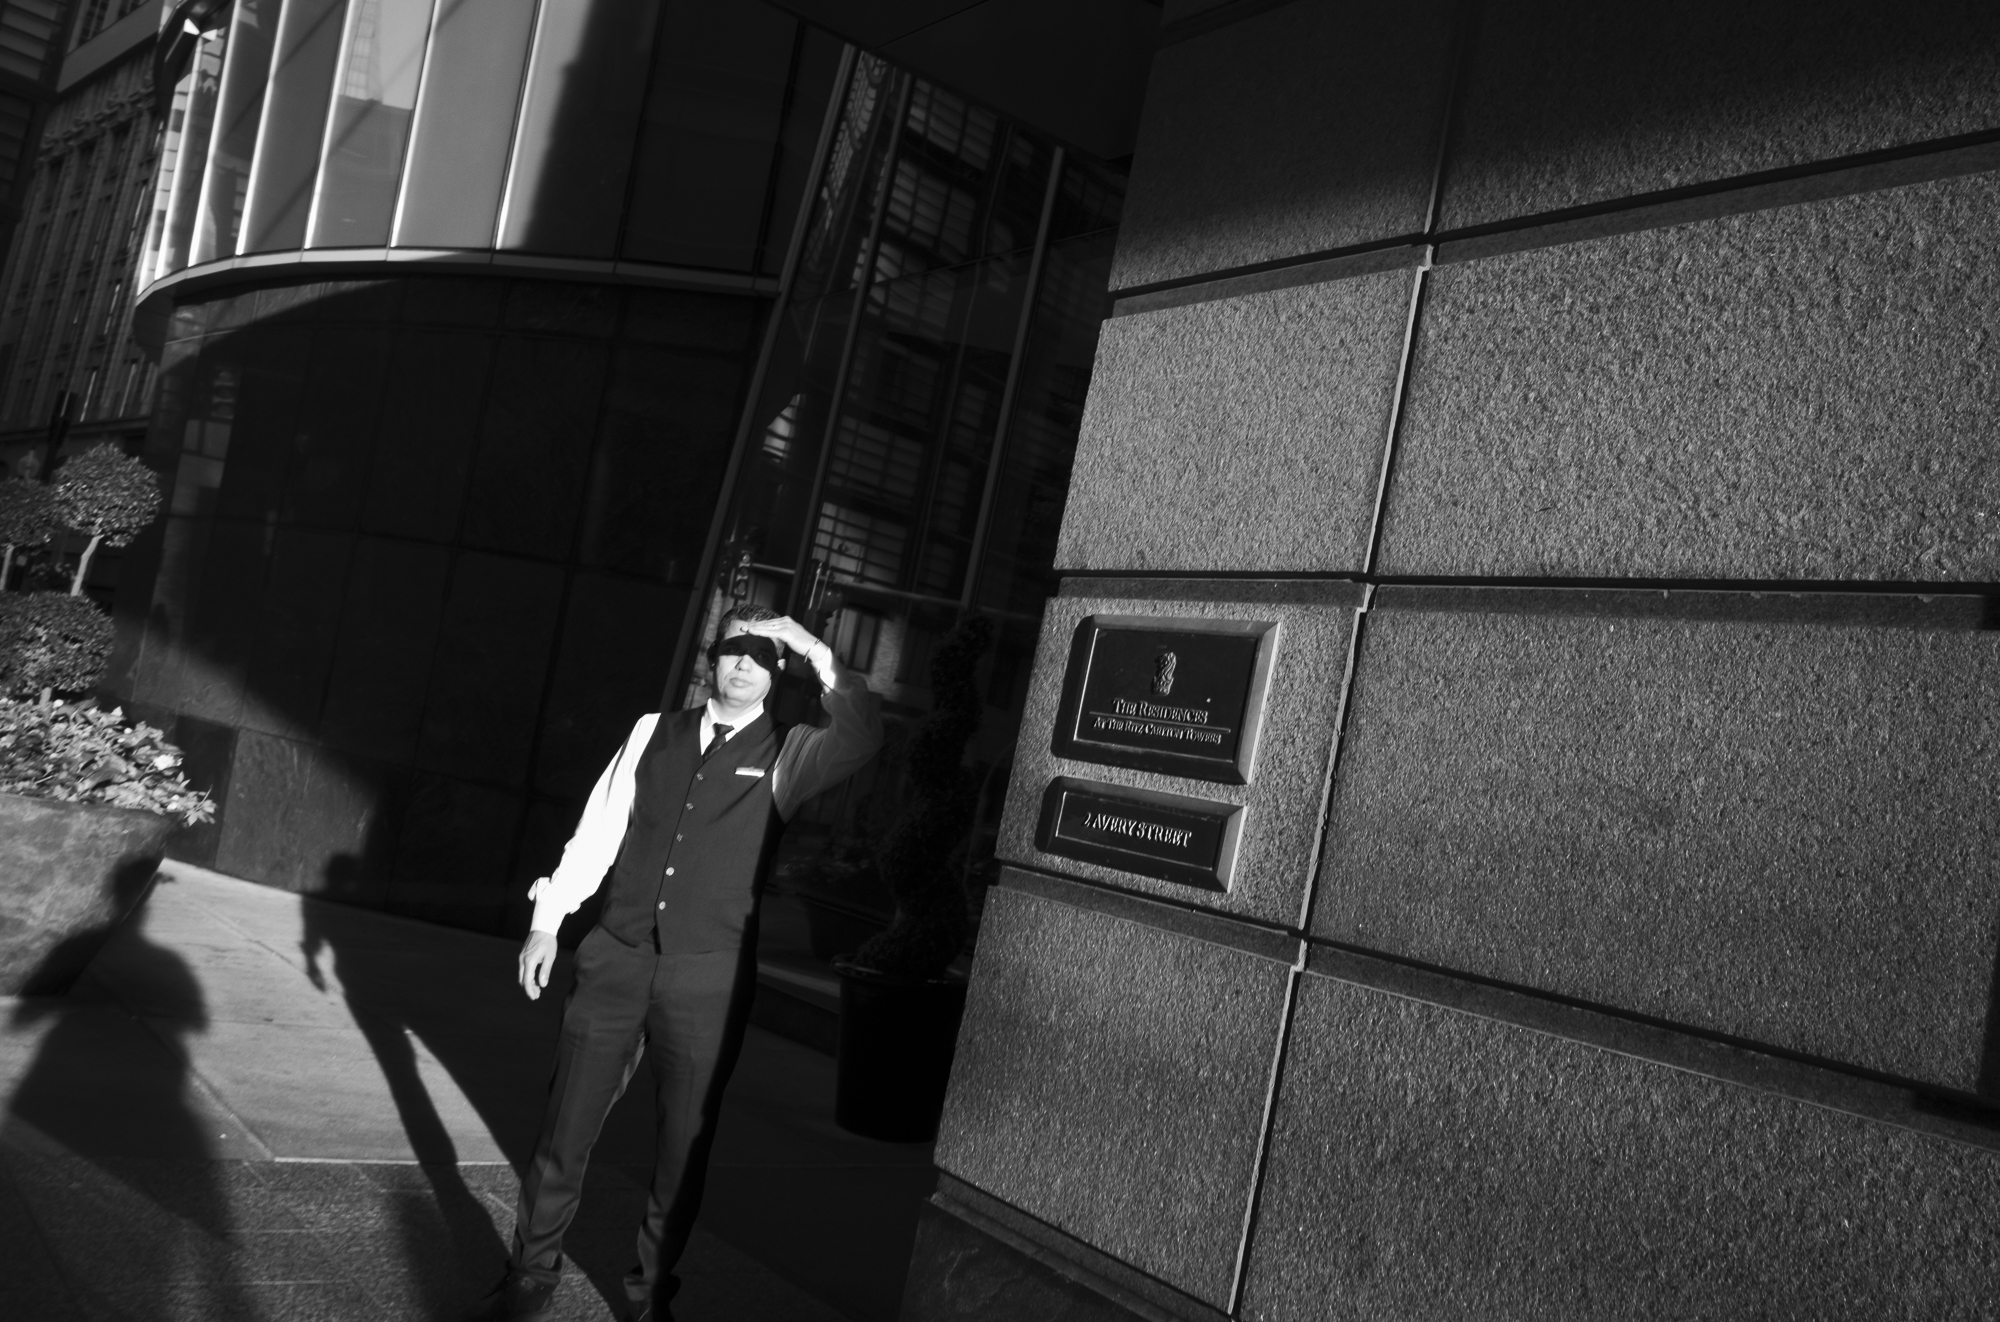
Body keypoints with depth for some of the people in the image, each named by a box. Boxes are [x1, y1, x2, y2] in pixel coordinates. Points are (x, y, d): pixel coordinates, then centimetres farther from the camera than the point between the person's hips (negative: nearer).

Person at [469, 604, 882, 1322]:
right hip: (616, 958, 2)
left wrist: (816, 651, -21)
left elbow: (861, 739, -17)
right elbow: (597, 832, 9)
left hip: (707, 979, -1)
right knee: (564, 1128, 7)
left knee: (684, 1146, 7)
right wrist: (546, 920, 6)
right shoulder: (654, 732, 9)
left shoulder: (785, 755, 2)